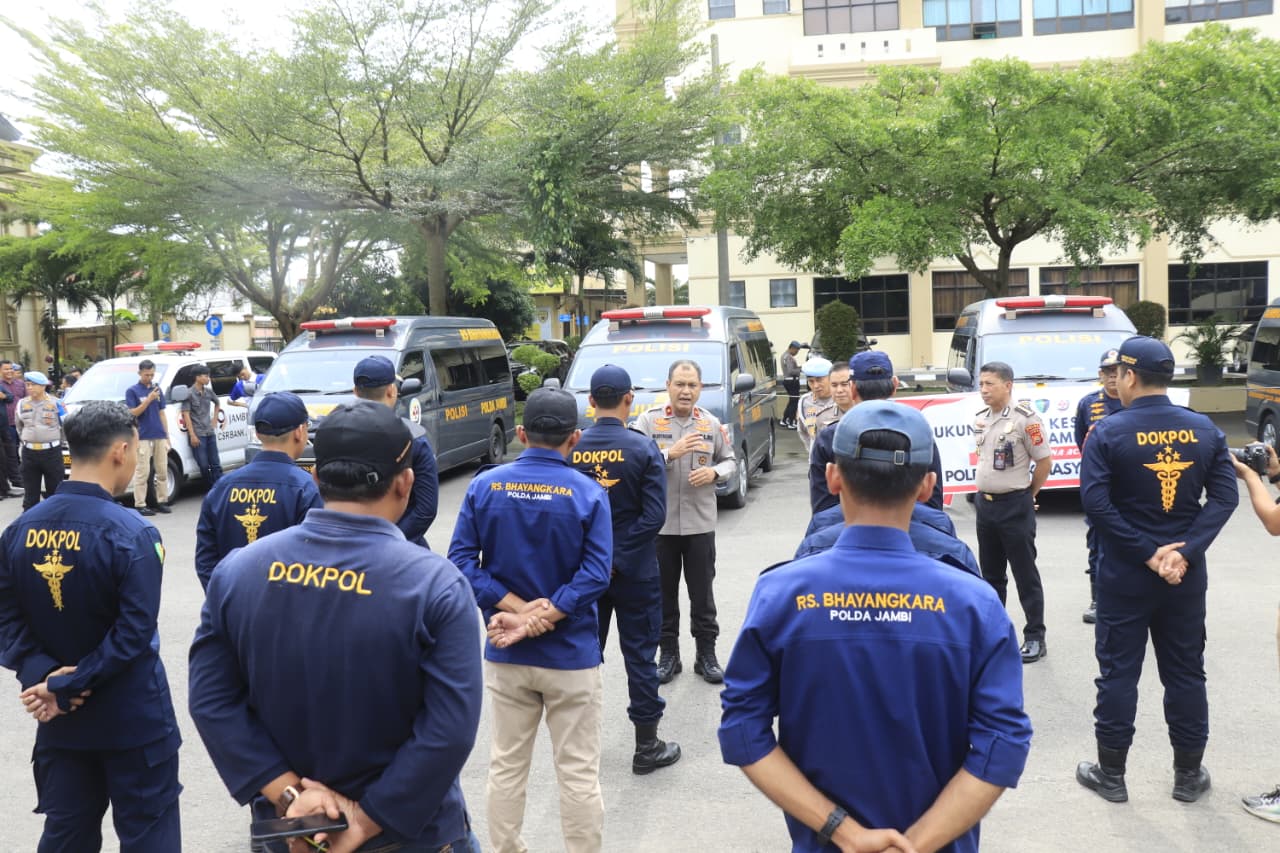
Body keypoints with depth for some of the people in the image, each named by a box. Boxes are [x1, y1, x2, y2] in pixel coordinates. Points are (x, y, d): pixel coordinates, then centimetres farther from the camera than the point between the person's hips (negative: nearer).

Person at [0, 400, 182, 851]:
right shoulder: (132, 533, -19)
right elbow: (134, 632, -23)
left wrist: (41, 673, -11)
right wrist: (63, 689, -16)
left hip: (59, 720, 6)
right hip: (133, 720, -6)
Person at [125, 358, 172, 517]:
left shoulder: (157, 390, 11)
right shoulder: (132, 391, -2)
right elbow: (133, 413, -9)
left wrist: (167, 436, 10)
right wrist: (149, 399, -18)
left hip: (160, 437, 5)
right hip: (143, 437, -5)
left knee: (162, 471, 8)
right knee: (142, 473, -4)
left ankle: (162, 501, 17)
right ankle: (140, 505, -1)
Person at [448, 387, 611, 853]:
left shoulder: (484, 485, -3)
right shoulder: (588, 493, -11)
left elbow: (462, 560, -8)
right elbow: (595, 574, -18)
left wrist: (517, 610, -11)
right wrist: (541, 617, -16)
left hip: (505, 654, 3)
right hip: (570, 655, -3)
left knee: (506, 766, 17)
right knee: (579, 773, 8)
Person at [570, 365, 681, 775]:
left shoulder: (571, 449, -5)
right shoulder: (643, 448, -12)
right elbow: (654, 515, -17)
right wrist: (618, 559, -13)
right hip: (635, 571, -3)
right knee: (640, 655, 7)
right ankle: (647, 747, 16)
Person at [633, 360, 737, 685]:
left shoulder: (711, 424, 5)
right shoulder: (648, 420, -4)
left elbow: (729, 461, 12)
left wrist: (714, 472, -9)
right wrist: (670, 453, -25)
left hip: (700, 524, 1)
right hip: (659, 523, -1)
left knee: (703, 593, 9)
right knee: (664, 593, 9)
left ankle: (706, 654, 21)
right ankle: (668, 654, 22)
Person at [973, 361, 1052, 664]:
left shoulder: (1025, 418, -15)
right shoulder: (980, 420, 7)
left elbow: (1044, 462, -10)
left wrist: (1027, 494, 0)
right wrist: (986, 494, 13)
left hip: (1014, 506, -7)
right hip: (984, 503, 7)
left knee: (1025, 574, 0)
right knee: (991, 573, 15)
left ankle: (1035, 638, 9)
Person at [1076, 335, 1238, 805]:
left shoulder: (1109, 431, -12)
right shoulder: (1205, 429, 1)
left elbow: (1095, 501, -20)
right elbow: (1225, 496, -6)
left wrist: (1146, 554, -16)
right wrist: (1185, 553, -12)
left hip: (1124, 576, -3)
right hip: (1186, 576, 3)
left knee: (1118, 673, 7)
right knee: (1186, 673, 14)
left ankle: (1111, 774, 16)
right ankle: (1189, 775, 24)